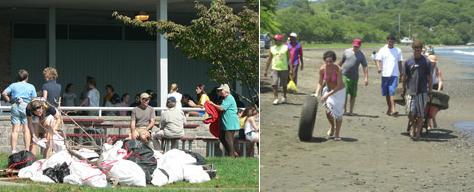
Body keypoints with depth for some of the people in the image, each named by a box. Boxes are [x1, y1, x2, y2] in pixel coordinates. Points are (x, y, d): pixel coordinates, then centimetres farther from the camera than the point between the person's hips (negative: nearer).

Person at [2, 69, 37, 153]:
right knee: (26, 130, 1)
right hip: (26, 106, -1)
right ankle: (27, 150, -1)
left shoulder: (13, 85, 11)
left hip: (15, 106, 1)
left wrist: (9, 100, 11)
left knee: (15, 130, 0)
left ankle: (13, 150, -5)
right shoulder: (31, 87, 8)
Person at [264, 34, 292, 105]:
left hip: (284, 69, -1)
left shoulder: (286, 48, 0)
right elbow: (269, 59, 12)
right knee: (274, 84, -11)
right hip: (275, 69, 2)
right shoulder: (272, 48, 7)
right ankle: (275, 99, -9)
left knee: (284, 84, 10)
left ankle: (284, 97, 27)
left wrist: (291, 69, -8)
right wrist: (266, 70, 10)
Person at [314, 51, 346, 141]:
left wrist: (328, 95, -34)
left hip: (339, 91, -3)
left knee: (338, 112, -3)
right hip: (328, 89, 3)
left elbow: (339, 86, -29)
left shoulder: (338, 69, -30)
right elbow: (320, 83, -9)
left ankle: (337, 134, 10)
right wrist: (317, 93, -23)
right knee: (328, 111, -5)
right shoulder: (322, 69, -19)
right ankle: (332, 127, 25)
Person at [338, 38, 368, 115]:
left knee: (353, 95, 4)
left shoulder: (361, 55, 3)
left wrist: (366, 78, -8)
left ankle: (351, 111, 14)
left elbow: (365, 67, 0)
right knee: (344, 93, -11)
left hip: (354, 77, 1)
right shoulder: (347, 52, 5)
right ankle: (344, 110, -6)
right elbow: (341, 62, 16)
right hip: (344, 75, -1)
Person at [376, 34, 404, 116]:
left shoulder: (398, 51, 8)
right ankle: (389, 108, 25)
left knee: (392, 92, -14)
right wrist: (379, 68, -22)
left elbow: (399, 63, 15)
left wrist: (401, 73, 14)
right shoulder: (382, 50, 4)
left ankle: (393, 109, -21)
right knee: (387, 93, 10)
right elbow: (378, 60, -3)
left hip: (394, 74, -1)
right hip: (385, 74, 1)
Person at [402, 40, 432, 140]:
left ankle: (417, 132, 11)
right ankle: (413, 126, 22)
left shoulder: (426, 62, -1)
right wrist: (404, 90, 11)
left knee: (420, 114, 1)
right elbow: (405, 77, 10)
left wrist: (430, 90, 2)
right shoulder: (408, 62, 3)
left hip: (422, 91, -1)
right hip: (410, 91, 1)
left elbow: (429, 78, 3)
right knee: (410, 112, -5)